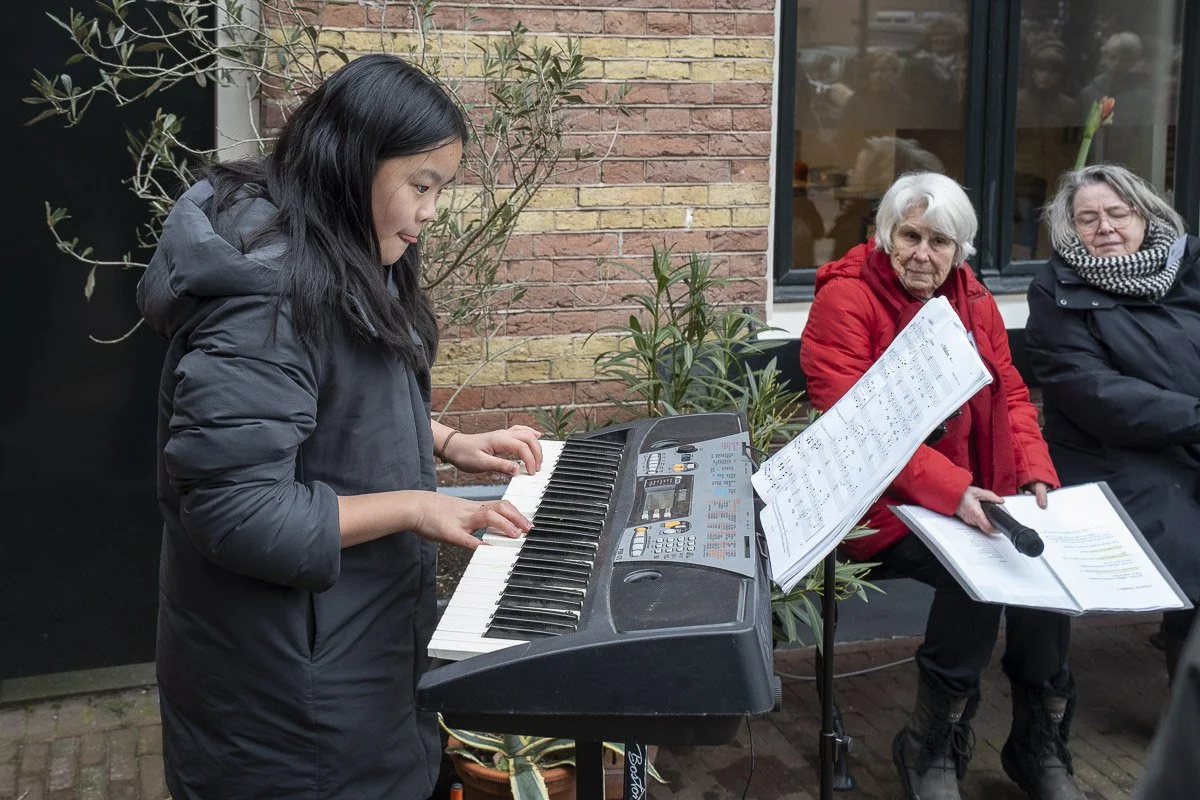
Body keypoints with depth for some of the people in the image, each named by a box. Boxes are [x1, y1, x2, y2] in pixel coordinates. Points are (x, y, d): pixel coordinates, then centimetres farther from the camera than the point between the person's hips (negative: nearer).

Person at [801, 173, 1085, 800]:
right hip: (880, 502, -6)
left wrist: (1035, 472, -7)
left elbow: (1010, 394, 14)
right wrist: (948, 488, -30)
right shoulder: (845, 299, -9)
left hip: (970, 495, 6)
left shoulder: (972, 301, 12)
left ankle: (1040, 746, -1)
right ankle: (931, 749, -8)